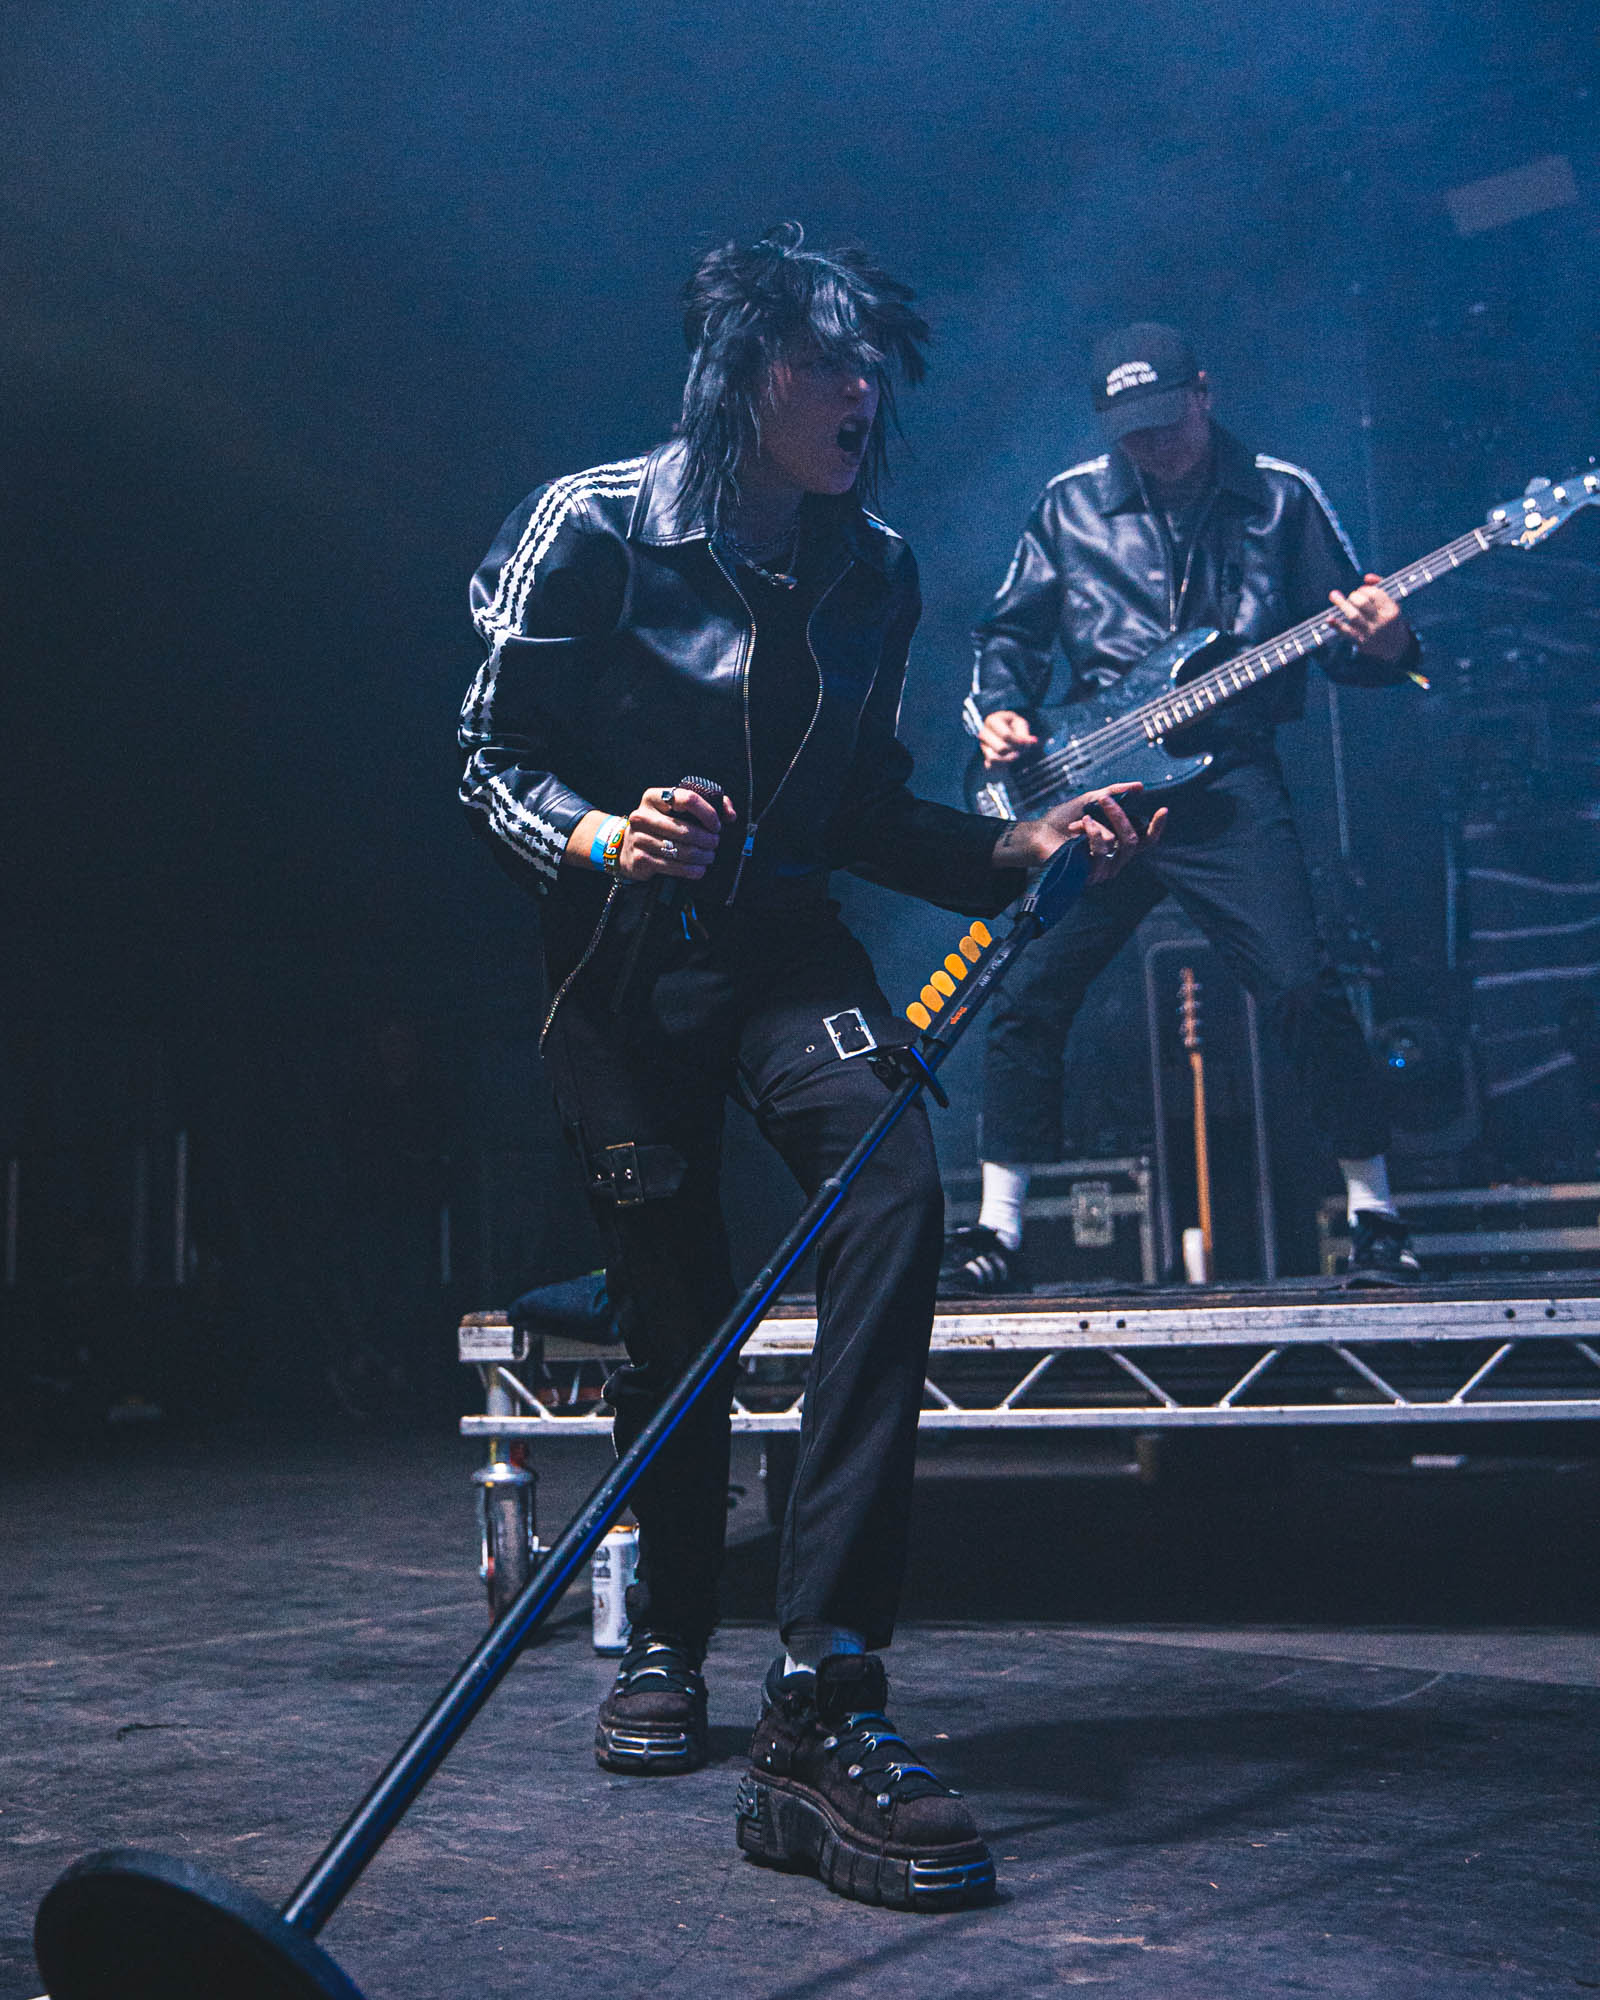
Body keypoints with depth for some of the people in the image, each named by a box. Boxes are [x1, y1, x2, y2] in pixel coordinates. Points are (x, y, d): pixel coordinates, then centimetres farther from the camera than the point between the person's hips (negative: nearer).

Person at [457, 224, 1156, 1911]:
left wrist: (1021, 846, -5)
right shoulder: (592, 529, -7)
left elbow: (865, 816, 9)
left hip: (782, 947, 2)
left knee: (892, 1188, -26)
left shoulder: (871, 571, 4)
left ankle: (820, 1708, -26)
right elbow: (487, 761, -7)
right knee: (670, 1314, 0)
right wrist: (602, 837, -26)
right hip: (618, 964, -2)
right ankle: (667, 1644, 31)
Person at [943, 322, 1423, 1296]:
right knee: (1028, 997, -2)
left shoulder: (1282, 498, 5)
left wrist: (1386, 648, -16)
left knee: (1304, 987, -12)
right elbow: (1009, 633, 17)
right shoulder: (1070, 504, 9)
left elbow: (1351, 634, 7)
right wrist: (999, 710, -2)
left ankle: (1375, 1215, 5)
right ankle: (998, 1233, 12)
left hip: (1228, 784, -2)